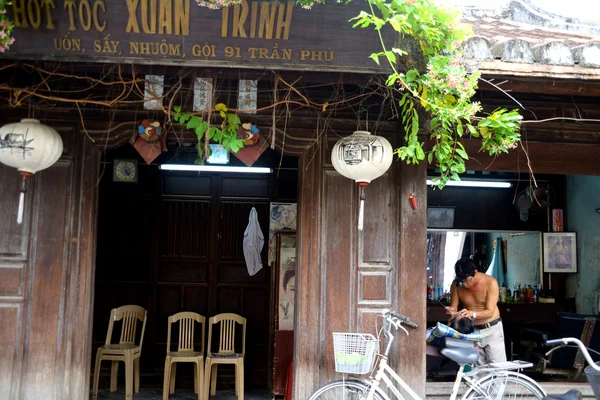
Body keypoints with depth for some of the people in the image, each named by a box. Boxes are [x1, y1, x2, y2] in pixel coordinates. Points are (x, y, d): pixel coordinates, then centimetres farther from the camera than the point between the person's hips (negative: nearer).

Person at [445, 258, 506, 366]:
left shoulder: (490, 282, -18)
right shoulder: (456, 285, -9)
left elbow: (490, 312, -19)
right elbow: (453, 307, -1)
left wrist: (472, 314, -38)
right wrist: (451, 311, -26)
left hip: (491, 329, -2)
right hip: (471, 331, 3)